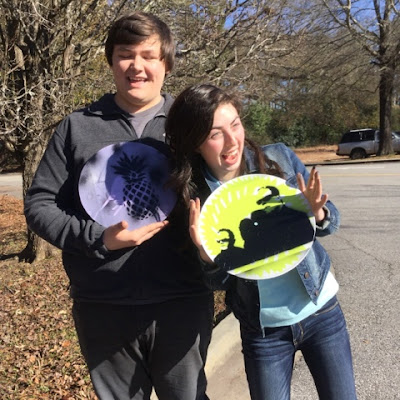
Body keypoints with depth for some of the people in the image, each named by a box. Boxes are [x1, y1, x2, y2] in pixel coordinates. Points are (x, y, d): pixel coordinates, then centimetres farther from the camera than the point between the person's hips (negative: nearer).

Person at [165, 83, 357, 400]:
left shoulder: (280, 158, -12)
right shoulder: (194, 199, -13)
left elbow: (331, 221, -1)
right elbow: (220, 282, -5)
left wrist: (318, 214, -24)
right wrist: (208, 257, -27)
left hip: (322, 312, 1)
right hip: (262, 332, -1)